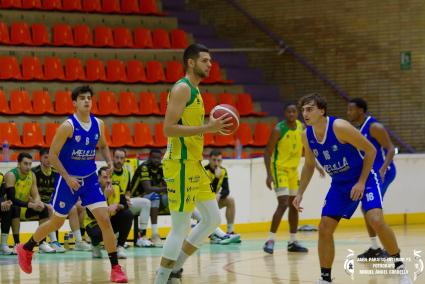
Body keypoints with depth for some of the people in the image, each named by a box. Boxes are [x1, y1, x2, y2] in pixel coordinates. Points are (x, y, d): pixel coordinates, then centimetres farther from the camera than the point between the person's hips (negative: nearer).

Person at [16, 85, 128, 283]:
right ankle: (26, 249, 36)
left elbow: (103, 146, 18)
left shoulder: (98, 124, -1)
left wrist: (109, 162, -2)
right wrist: (68, 178, -20)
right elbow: (53, 155, -14)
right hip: (68, 180, -4)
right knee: (57, 222, 11)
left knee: (104, 219, -10)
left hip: (90, 179, 4)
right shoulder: (68, 126, -17)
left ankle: (115, 268, -6)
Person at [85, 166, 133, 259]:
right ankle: (95, 245, 2)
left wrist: (117, 206, -30)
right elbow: (92, 215, -29)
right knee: (97, 233, -38)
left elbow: (125, 206, -7)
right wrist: (105, 195, -32)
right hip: (94, 223, -5)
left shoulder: (116, 188, -5)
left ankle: (120, 246, -7)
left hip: (111, 221, 5)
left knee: (128, 214, -21)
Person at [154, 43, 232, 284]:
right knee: (181, 227, -7)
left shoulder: (194, 91, 17)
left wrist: (213, 127, 11)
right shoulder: (182, 89, -13)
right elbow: (169, 128, -21)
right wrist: (207, 128, -23)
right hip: (180, 164, -10)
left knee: (213, 219, 12)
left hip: (194, 164, 10)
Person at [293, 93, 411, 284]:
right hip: (339, 184, 6)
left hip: (364, 178, -6)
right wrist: (300, 193, 5)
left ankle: (400, 268, -6)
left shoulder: (340, 127, -25)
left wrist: (361, 182, -19)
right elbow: (309, 165, 12)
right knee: (324, 229, -2)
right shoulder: (307, 136, -7)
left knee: (376, 221, -23)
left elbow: (370, 150, -17)